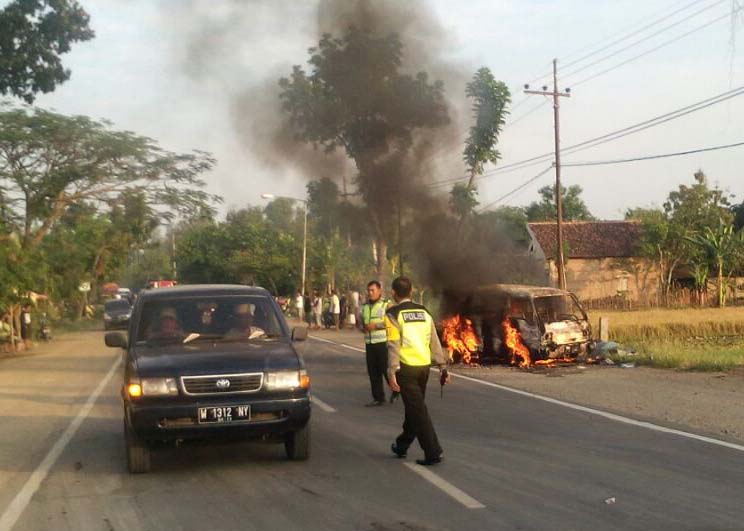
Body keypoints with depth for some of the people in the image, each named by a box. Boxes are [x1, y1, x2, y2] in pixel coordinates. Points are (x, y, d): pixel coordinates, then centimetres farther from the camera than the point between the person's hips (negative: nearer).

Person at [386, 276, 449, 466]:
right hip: (425, 366, 6)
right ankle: (402, 445, 34)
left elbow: (393, 345, -14)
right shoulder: (424, 312, 9)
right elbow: (435, 342, 8)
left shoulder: (393, 315, -7)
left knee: (418, 411, -3)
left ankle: (433, 452, -7)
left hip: (406, 368, -6)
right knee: (414, 407, 19)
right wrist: (443, 367, 10)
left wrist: (392, 373, -15)